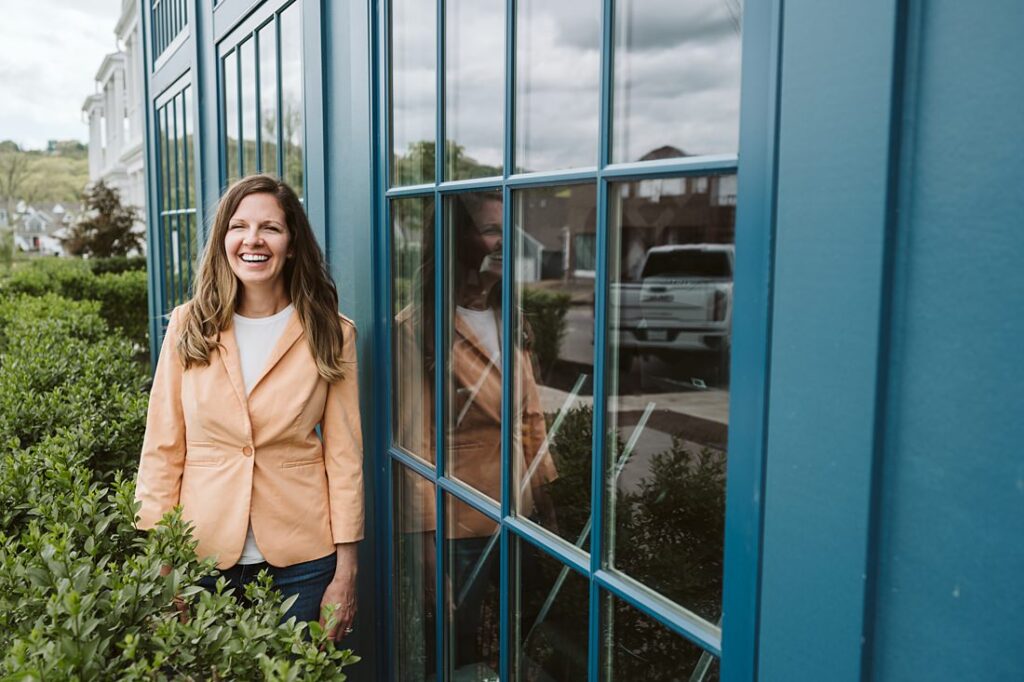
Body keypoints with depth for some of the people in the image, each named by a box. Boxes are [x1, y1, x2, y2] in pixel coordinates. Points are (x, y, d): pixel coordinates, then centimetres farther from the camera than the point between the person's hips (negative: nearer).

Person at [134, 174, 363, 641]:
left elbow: (344, 456, -3)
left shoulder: (329, 334, -4)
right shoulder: (189, 326, -1)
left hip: (300, 560, -1)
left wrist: (346, 572, -3)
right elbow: (162, 449, 1)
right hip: (203, 553, 1)